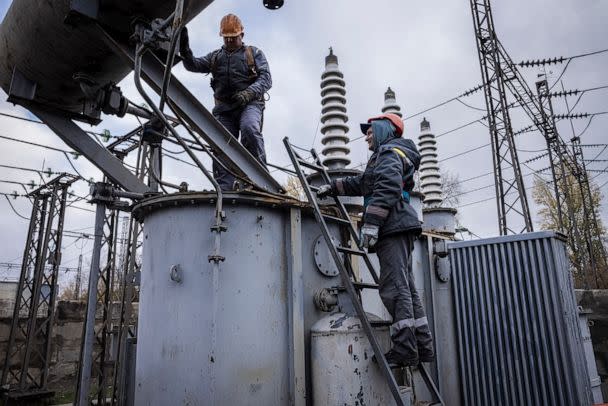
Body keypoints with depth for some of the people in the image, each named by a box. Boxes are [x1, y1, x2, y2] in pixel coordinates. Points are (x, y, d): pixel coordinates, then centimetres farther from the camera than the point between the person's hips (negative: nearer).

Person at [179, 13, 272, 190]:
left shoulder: (254, 53, 16)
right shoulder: (215, 57, 26)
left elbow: (266, 78, 2)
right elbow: (193, 65, 13)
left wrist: (248, 93, -17)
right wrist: (184, 49, -8)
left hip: (249, 104, -3)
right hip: (224, 108, 4)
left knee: (249, 129, -34)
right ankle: (223, 190, -17)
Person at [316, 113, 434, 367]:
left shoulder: (390, 151, -1)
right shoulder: (386, 155, 30)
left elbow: (388, 187, -18)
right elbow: (360, 183, 39)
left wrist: (371, 222, -23)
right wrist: (333, 187, 39)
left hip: (394, 226, -10)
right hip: (399, 229, 10)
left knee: (395, 288, -13)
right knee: (405, 286, 8)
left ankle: (405, 350, -11)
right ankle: (423, 347, 12)